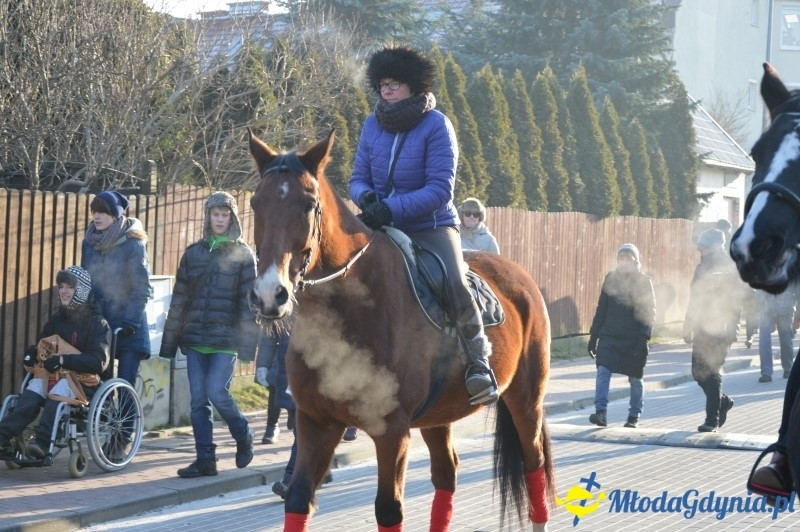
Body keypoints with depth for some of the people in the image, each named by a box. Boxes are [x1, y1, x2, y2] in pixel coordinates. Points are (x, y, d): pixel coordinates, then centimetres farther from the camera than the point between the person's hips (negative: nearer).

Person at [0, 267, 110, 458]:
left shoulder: (97, 323, -3)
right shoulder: (57, 319, 15)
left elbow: (99, 361, -15)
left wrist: (63, 361, -24)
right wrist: (31, 353, 2)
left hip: (86, 383, -4)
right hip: (55, 376, 4)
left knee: (61, 388, -36)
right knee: (36, 385, -28)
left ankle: (43, 442, -46)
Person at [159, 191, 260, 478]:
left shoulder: (242, 254, 2)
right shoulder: (193, 252, 11)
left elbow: (249, 301, -2)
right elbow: (179, 298, 12)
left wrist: (248, 342, -10)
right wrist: (170, 341, 9)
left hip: (225, 339, -4)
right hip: (195, 338, 4)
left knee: (216, 392, -13)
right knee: (198, 400, 1)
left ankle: (243, 436, 13)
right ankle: (205, 459, 7)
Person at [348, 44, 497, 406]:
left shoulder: (436, 126, -10)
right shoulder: (373, 125, 5)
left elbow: (440, 190, -17)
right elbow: (358, 178, 9)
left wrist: (391, 208, -27)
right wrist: (366, 197, -16)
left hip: (432, 227, -5)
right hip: (382, 227, 5)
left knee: (454, 283, -30)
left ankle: (478, 360, -17)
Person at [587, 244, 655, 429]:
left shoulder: (644, 282, -2)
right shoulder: (611, 279, 6)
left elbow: (649, 313, -5)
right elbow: (601, 309, 11)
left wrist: (643, 339, -15)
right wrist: (594, 336, 8)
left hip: (633, 340, -2)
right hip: (609, 337, 2)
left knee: (635, 379, 7)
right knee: (603, 372, -14)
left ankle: (634, 417, 20)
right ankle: (601, 412, -18)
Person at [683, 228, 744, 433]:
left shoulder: (730, 268, -7)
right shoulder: (703, 267, 13)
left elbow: (736, 301, -11)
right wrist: (689, 326, 19)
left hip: (719, 330, -6)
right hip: (703, 329, 6)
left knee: (710, 373, -6)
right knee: (698, 372, 9)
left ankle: (712, 420, -5)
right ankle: (723, 401, 24)